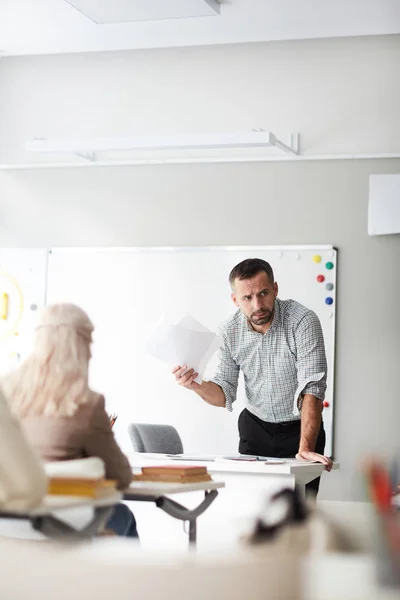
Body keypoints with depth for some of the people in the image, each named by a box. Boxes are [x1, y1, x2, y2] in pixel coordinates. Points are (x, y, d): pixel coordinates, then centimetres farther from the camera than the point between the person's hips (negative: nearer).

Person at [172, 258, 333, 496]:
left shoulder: (302, 321, -23)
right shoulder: (229, 331, -8)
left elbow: (312, 387, -28)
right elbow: (225, 393, -2)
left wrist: (305, 449, -36)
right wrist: (197, 386, -24)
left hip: (300, 428, -3)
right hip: (255, 427, 4)